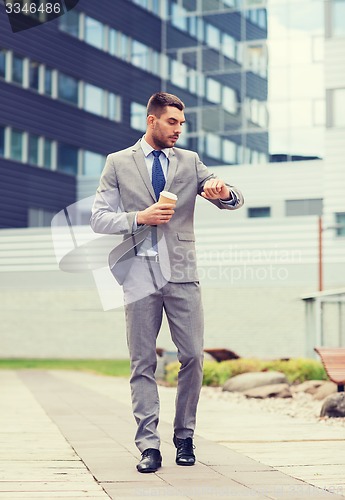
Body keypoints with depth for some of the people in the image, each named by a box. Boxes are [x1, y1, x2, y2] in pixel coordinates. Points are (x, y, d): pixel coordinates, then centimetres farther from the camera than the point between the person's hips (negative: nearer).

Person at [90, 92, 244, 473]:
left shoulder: (190, 162, 13)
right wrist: (140, 218, -12)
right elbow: (99, 219, 3)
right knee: (142, 363, 0)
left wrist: (224, 192, -15)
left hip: (182, 273, 2)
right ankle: (148, 445, 4)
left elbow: (235, 200, 9)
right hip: (140, 274, -2)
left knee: (193, 357, 0)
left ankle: (184, 437, 15)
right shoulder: (118, 163, 7)